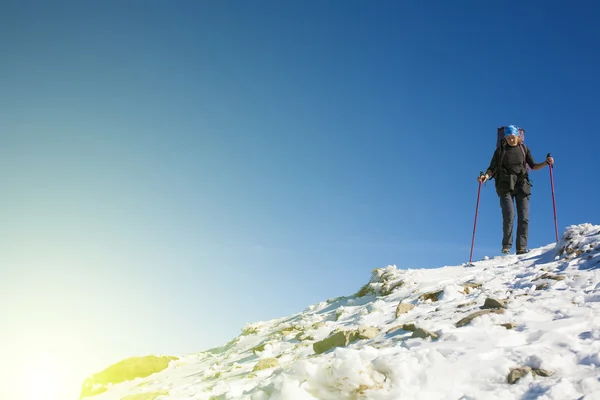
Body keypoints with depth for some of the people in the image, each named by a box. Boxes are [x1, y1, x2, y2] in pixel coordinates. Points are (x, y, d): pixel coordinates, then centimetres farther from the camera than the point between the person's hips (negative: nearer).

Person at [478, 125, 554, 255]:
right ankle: (506, 245, -5)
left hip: (522, 186, 2)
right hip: (505, 187, -2)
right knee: (509, 216, -16)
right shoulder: (500, 150, 7)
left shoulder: (524, 149, 11)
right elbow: (492, 168, 5)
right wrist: (485, 176, -15)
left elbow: (533, 166, 14)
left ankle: (521, 247, -4)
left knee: (524, 217, -7)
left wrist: (546, 163, -3)